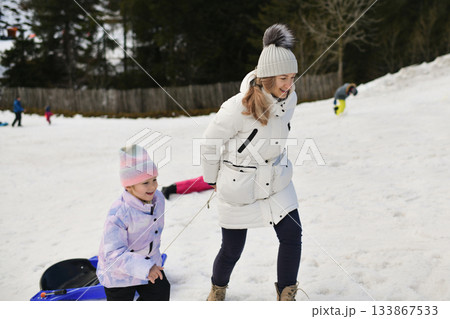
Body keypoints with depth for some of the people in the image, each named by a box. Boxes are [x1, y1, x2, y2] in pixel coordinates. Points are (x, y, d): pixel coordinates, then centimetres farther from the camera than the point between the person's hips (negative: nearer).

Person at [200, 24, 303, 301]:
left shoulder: (289, 98, -9)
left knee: (292, 236, -4)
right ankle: (218, 289, 40)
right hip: (239, 186, -5)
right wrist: (213, 179, -1)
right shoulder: (238, 107, -27)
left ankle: (286, 296, 17)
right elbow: (210, 143, -13)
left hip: (277, 181, 5)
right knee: (232, 249, 8)